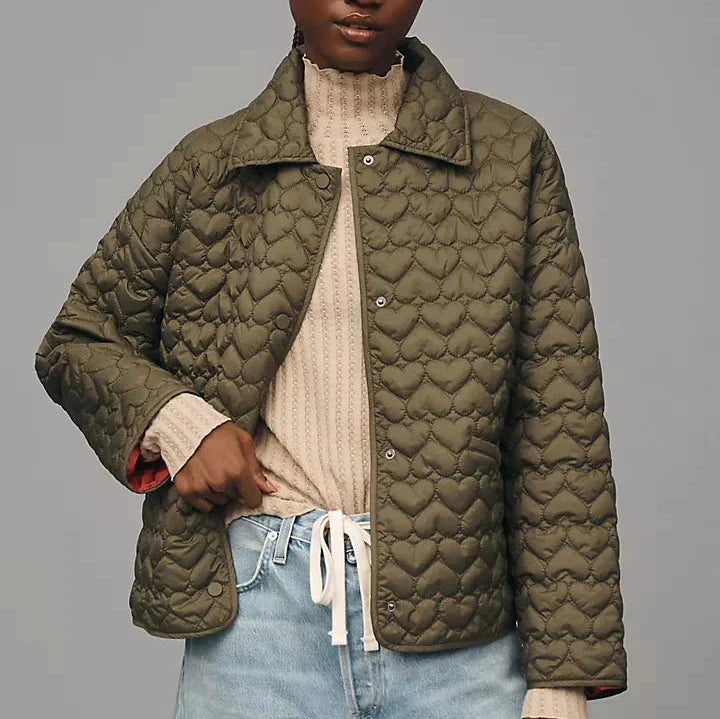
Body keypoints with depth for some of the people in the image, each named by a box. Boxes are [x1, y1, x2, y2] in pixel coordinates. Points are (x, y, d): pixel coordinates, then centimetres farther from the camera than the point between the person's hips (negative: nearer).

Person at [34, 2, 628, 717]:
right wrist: (173, 420, -4)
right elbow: (74, 343, 19)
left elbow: (558, 424, 1)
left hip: (454, 625, 0)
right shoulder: (209, 163, 8)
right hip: (259, 607, 1)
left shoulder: (511, 153, 5)